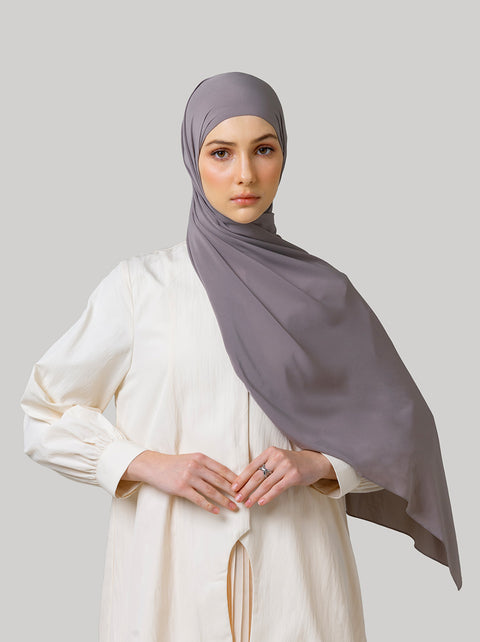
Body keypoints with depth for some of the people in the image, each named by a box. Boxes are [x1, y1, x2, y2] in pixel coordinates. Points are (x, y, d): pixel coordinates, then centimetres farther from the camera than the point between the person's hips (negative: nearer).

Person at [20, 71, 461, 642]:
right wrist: (150, 464, -11)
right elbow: (45, 414, 4)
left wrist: (316, 462, -9)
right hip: (173, 567, -1)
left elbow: (395, 431, 9)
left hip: (295, 572, 1)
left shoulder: (323, 293, 3)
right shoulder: (137, 286, -1)